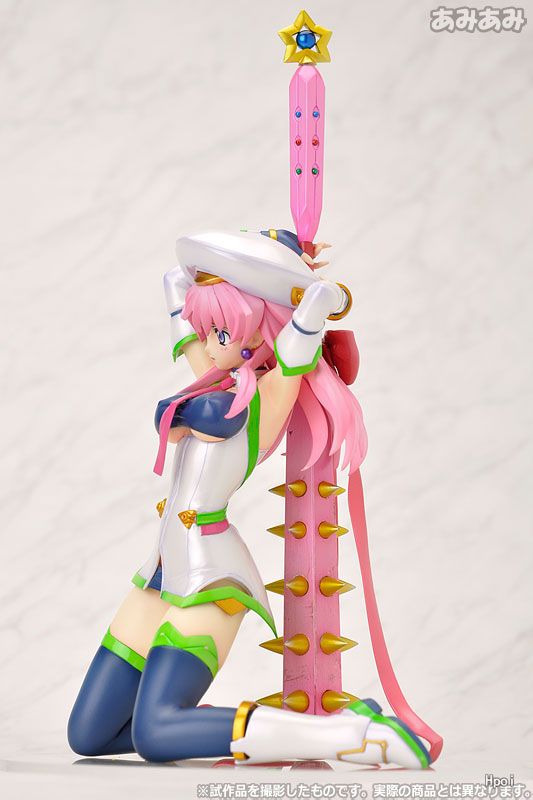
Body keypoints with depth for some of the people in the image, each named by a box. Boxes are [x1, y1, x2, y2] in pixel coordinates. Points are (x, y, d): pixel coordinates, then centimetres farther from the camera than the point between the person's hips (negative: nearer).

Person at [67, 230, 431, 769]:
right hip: (163, 571, 8)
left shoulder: (271, 393, -5)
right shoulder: (210, 377, 15)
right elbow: (179, 278, 26)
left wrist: (320, 296, 7)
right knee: (88, 736, 4)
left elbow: (323, 297, -15)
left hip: (209, 575, -8)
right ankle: (254, 731, 11)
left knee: (155, 737, -22)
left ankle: (360, 735, -18)